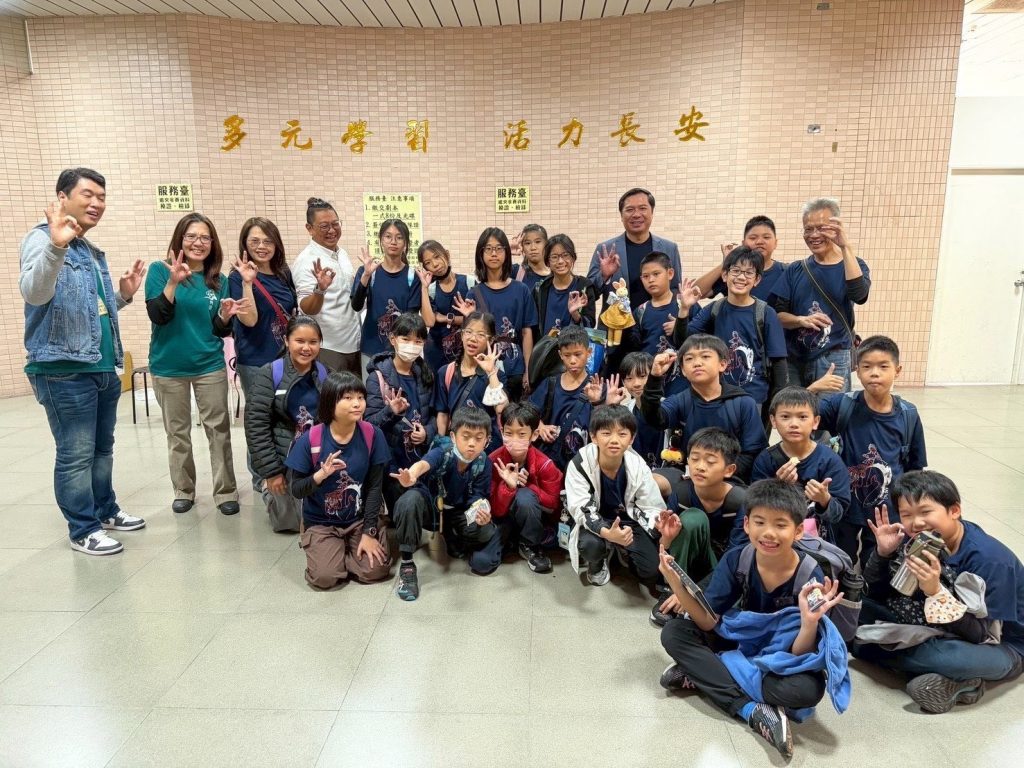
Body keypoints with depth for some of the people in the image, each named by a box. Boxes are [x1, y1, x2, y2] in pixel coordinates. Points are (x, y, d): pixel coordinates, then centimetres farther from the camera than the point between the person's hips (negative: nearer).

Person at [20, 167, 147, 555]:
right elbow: (34, 293, -30)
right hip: (64, 370, -9)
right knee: (76, 455, -1)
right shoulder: (42, 238, -9)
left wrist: (123, 295, 10)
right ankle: (82, 530, 11)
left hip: (104, 368, 9)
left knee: (102, 448, 18)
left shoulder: (93, 252, 17)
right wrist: (56, 246, -43)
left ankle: (105, 510, 32)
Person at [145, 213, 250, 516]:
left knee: (218, 429, 2)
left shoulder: (218, 281, 3)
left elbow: (221, 331, 4)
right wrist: (173, 281, -26)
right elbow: (158, 315, -16)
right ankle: (183, 491, 24)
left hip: (210, 366, 1)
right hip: (168, 367, -1)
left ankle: (225, 492, 12)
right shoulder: (160, 270, -3)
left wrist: (225, 316, -17)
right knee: (177, 432, 10)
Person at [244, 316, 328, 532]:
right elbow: (256, 425, -14)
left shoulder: (324, 374, 1)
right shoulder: (269, 375, -12)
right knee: (291, 521, 6)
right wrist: (270, 470, -16)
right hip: (286, 458, -3)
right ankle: (271, 492, 37)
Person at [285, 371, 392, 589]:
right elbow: (295, 490, -10)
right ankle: (324, 548, 16)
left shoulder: (372, 435, -12)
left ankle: (347, 548, 17)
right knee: (325, 577, -19)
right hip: (321, 523, -1)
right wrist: (321, 475, -30)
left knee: (375, 570, -16)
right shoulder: (310, 440, -16)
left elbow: (375, 486, -7)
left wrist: (369, 532, -12)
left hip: (361, 519, 1)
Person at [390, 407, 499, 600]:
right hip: (432, 507, -2)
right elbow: (424, 463, -49)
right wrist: (411, 476, -74)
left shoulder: (483, 464, -17)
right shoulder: (443, 451, -27)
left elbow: (477, 498, -14)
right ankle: (407, 564, -21)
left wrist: (481, 513, -40)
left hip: (460, 514, 2)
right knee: (410, 500, -36)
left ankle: (454, 542, 12)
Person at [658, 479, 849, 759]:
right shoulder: (736, 560, -17)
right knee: (673, 632, -18)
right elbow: (709, 623, -18)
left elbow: (799, 655, -23)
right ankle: (752, 710, -24)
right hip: (740, 641, 3)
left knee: (809, 689, -35)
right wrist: (678, 587, -35)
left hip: (782, 659, -3)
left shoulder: (810, 577, -25)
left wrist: (810, 623, -45)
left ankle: (701, 674, -23)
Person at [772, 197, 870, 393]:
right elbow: (779, 314, 3)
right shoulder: (795, 270, 9)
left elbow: (859, 293, -18)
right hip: (792, 359, 2)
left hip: (833, 361, -2)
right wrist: (801, 320, -18)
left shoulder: (852, 265, 4)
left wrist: (845, 247, -21)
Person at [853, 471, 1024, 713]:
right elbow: (875, 595, -5)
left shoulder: (989, 559, -26)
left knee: (952, 656, -41)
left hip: (998, 646, -7)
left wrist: (936, 591, -40)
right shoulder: (915, 541, -11)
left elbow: (978, 634, -27)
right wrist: (882, 553, -21)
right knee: (862, 609, -9)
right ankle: (955, 680, -12)